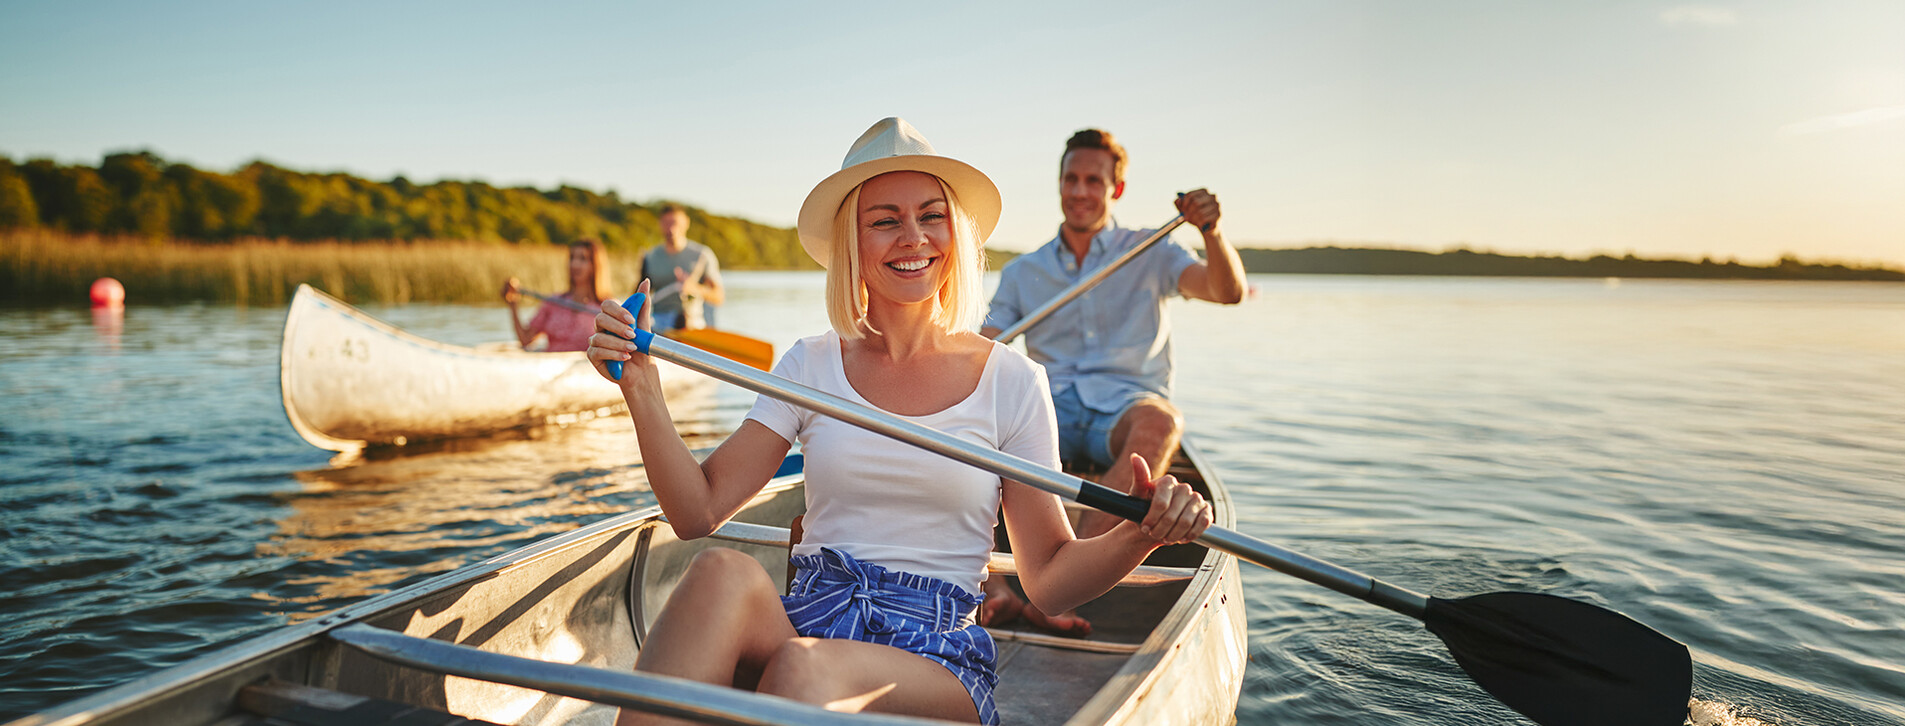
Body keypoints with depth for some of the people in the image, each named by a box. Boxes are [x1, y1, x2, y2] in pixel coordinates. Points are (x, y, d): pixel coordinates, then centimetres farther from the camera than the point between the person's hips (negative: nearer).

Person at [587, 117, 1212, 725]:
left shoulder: (1011, 381, 3)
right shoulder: (810, 366, 8)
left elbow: (1049, 578, 5)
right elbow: (698, 511, 1)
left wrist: (1140, 534, -14)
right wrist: (641, 386, -10)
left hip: (938, 654, -2)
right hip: (804, 623, 3)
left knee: (806, 667, -37)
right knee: (723, 572, -32)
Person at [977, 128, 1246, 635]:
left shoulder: (1149, 254, 11)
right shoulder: (1022, 273, 17)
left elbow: (1229, 292, -5)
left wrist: (1212, 232, -25)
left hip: (1124, 406, -1)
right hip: (1051, 410, 2)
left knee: (1161, 423, -38)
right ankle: (990, 591, -42)